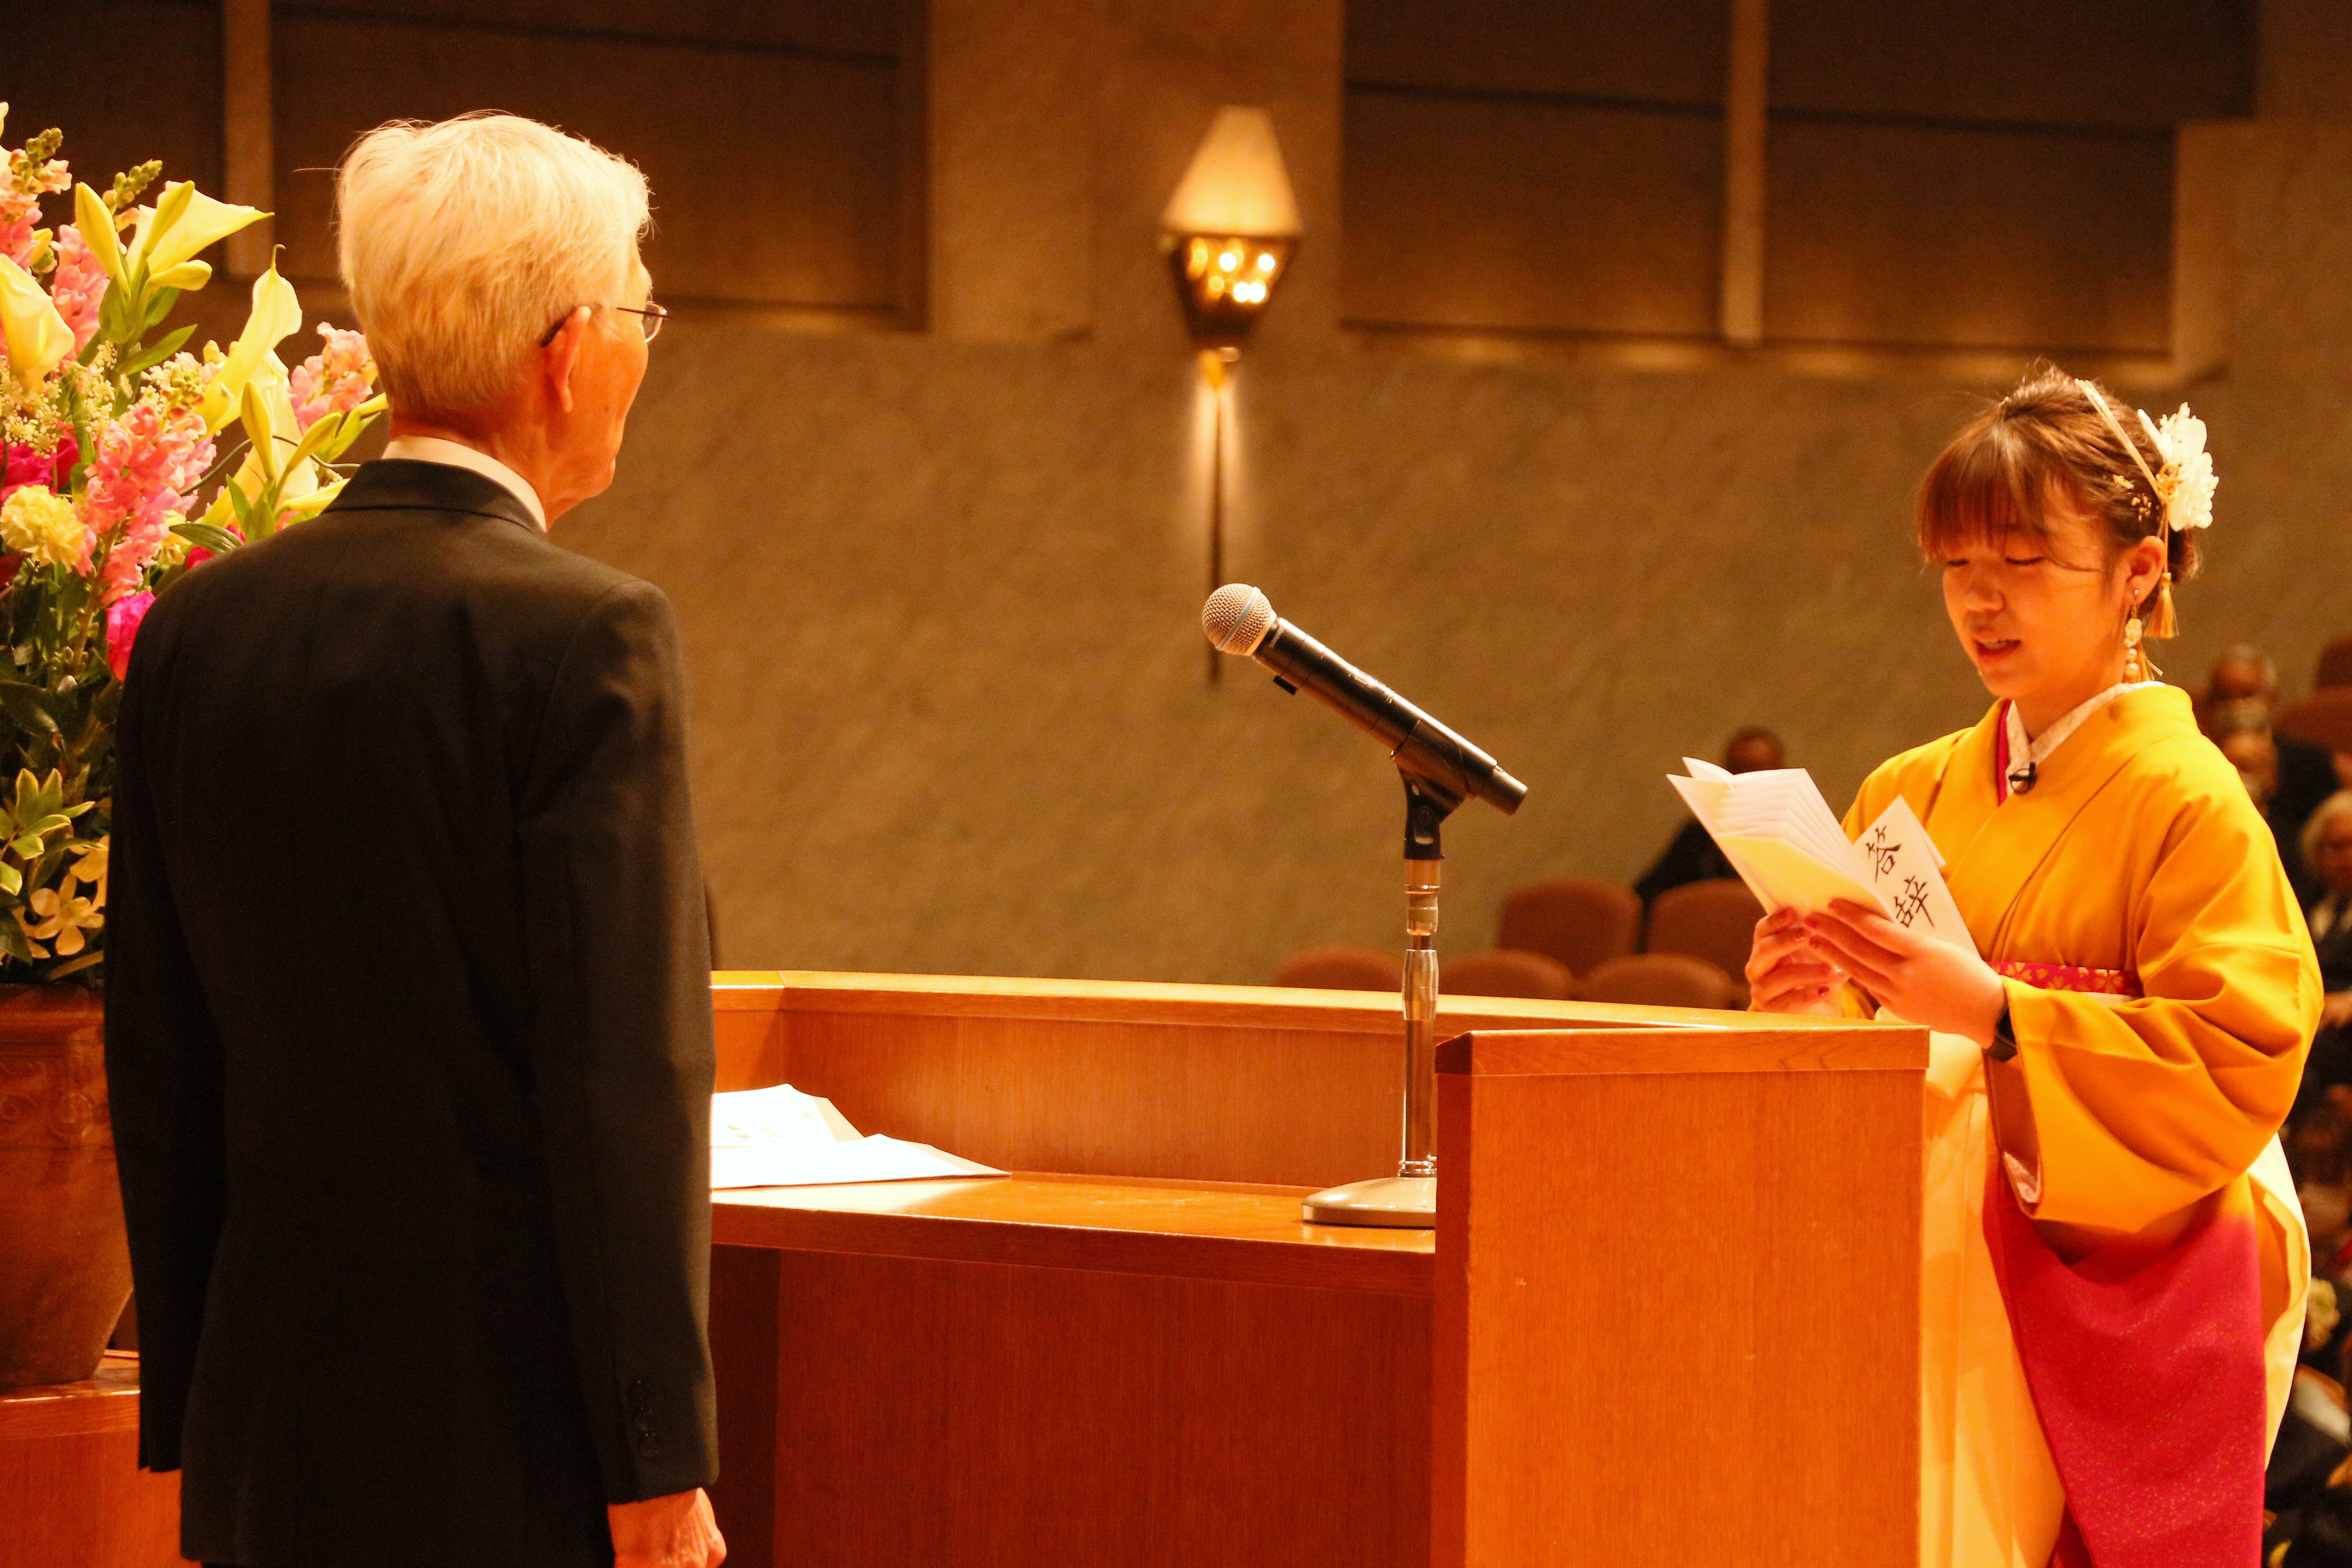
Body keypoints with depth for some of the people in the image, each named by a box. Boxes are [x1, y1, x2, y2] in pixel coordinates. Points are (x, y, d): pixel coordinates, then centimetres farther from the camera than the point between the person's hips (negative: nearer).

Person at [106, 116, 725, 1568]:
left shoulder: (198, 626, 5)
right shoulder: (591, 636, -13)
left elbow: (159, 1068, 9)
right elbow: (625, 1079, -15)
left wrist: (191, 1418, 16)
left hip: (271, 1447, 6)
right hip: (520, 1448, -6)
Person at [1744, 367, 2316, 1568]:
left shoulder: (2190, 803, -4)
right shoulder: (1912, 791, 13)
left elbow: (2238, 1075, -13)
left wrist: (1994, 1013, -21)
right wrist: (1804, 1006, -6)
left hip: (2104, 1302, -5)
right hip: (1924, 1271, 5)